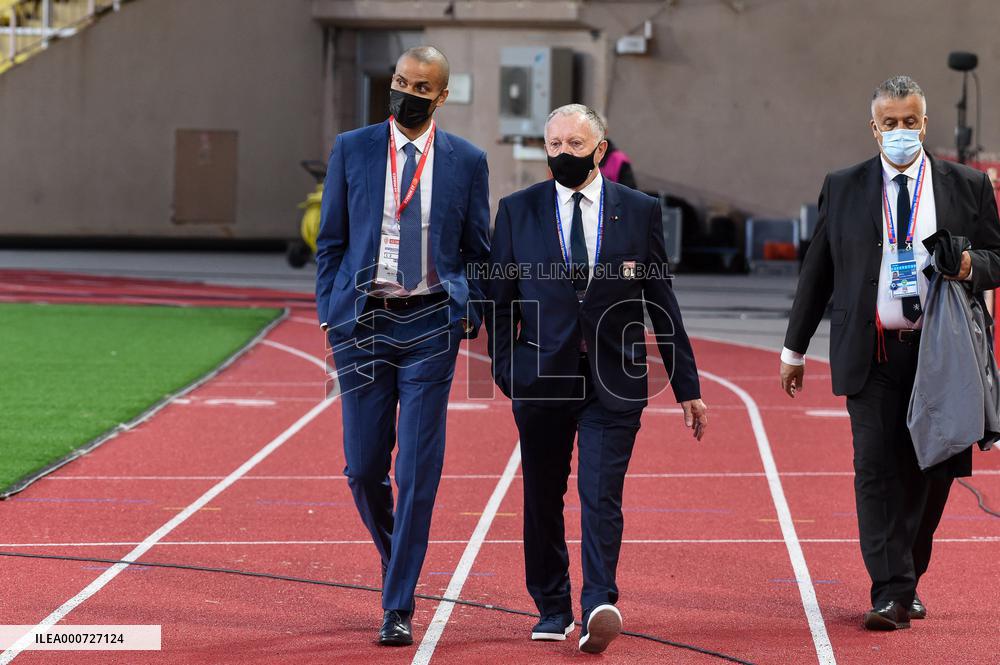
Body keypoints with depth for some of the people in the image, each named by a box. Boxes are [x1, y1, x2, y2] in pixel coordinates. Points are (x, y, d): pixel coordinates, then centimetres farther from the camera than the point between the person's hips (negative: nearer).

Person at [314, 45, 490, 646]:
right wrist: (331, 315, 1)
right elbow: (331, 242, 9)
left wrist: (470, 315, 0)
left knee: (419, 471, -6)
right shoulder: (352, 151, 6)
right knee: (364, 467, 3)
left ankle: (399, 607, -1)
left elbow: (478, 250, 11)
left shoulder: (467, 161, 5)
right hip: (363, 322, 1)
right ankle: (395, 559, 32)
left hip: (430, 324, -1)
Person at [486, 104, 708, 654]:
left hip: (614, 381, -2)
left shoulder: (639, 211, 3)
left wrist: (687, 385, 6)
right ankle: (552, 609, 21)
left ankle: (599, 606, -21)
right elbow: (500, 299, 8)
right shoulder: (517, 211, 5)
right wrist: (504, 370, -2)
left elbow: (662, 302, 6)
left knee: (601, 496, -12)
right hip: (542, 377, 2)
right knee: (542, 499, 9)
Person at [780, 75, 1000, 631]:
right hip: (872, 355, -1)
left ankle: (907, 579, 22)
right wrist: (795, 348, 12)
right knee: (878, 469, -9)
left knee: (929, 473, 5)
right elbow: (818, 270, 12)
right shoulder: (844, 188, 7)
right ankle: (891, 592, -10)